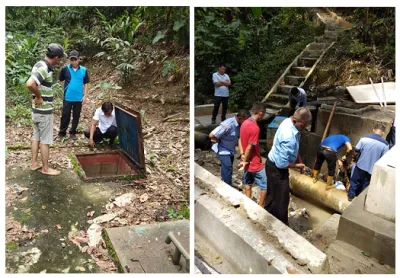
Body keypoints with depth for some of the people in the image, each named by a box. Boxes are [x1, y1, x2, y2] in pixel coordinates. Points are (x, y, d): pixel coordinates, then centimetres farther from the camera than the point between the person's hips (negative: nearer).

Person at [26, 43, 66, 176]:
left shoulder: (42, 64, 8)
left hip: (37, 109, 10)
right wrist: (39, 96, -22)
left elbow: (35, 83, 22)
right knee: (45, 140, 2)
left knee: (36, 137, 17)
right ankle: (45, 168, 12)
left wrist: (38, 96, 11)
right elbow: (30, 84, -38)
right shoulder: (44, 68, -23)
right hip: (44, 110, -10)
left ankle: (34, 163, 28)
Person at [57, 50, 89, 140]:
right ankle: (62, 132, 19)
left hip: (79, 98, 2)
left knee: (76, 116, 12)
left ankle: (73, 132, 26)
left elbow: (85, 84, 3)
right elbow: (61, 81, 5)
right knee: (65, 116, 4)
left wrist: (85, 96, -2)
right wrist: (66, 90, 1)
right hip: (67, 98, -2)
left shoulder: (84, 70, -2)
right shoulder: (65, 69, -7)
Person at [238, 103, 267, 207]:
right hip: (255, 163, -9)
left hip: (248, 161, 9)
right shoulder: (255, 128, -27)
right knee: (266, 185, 5)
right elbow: (250, 147, -25)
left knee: (248, 182, 22)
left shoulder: (245, 123, 2)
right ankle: (260, 207, 14)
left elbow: (240, 140, 8)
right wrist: (245, 161, -13)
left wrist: (242, 155, 0)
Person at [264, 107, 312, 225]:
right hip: (276, 168, -10)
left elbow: (295, 148, 13)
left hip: (275, 164, 10)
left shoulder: (289, 122, -5)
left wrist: (300, 161, 5)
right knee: (281, 199, 7)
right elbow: (282, 163, -31)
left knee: (273, 196, 23)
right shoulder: (288, 136, -35)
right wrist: (297, 165, -14)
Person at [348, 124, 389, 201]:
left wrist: (354, 158, 14)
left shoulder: (364, 138, -12)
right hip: (372, 169, 0)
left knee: (354, 181, 21)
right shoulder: (385, 144, -13)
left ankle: (351, 196, 34)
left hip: (360, 166, 0)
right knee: (365, 185, 19)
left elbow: (356, 152, -7)